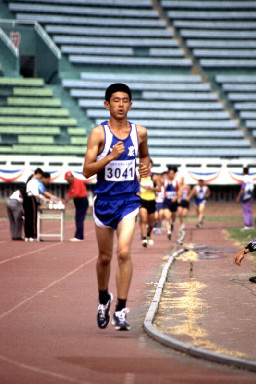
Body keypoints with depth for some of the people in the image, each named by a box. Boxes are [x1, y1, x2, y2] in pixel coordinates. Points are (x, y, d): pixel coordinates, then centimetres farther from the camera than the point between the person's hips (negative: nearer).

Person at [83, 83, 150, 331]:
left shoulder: (139, 132, 4)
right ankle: (103, 298, 38)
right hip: (104, 199, 0)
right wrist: (111, 156, -22)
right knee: (105, 256, 11)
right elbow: (87, 171, -10)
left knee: (124, 252, -17)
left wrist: (145, 166, 3)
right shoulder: (99, 133, -5)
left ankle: (121, 310, -13)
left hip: (129, 200, 0)